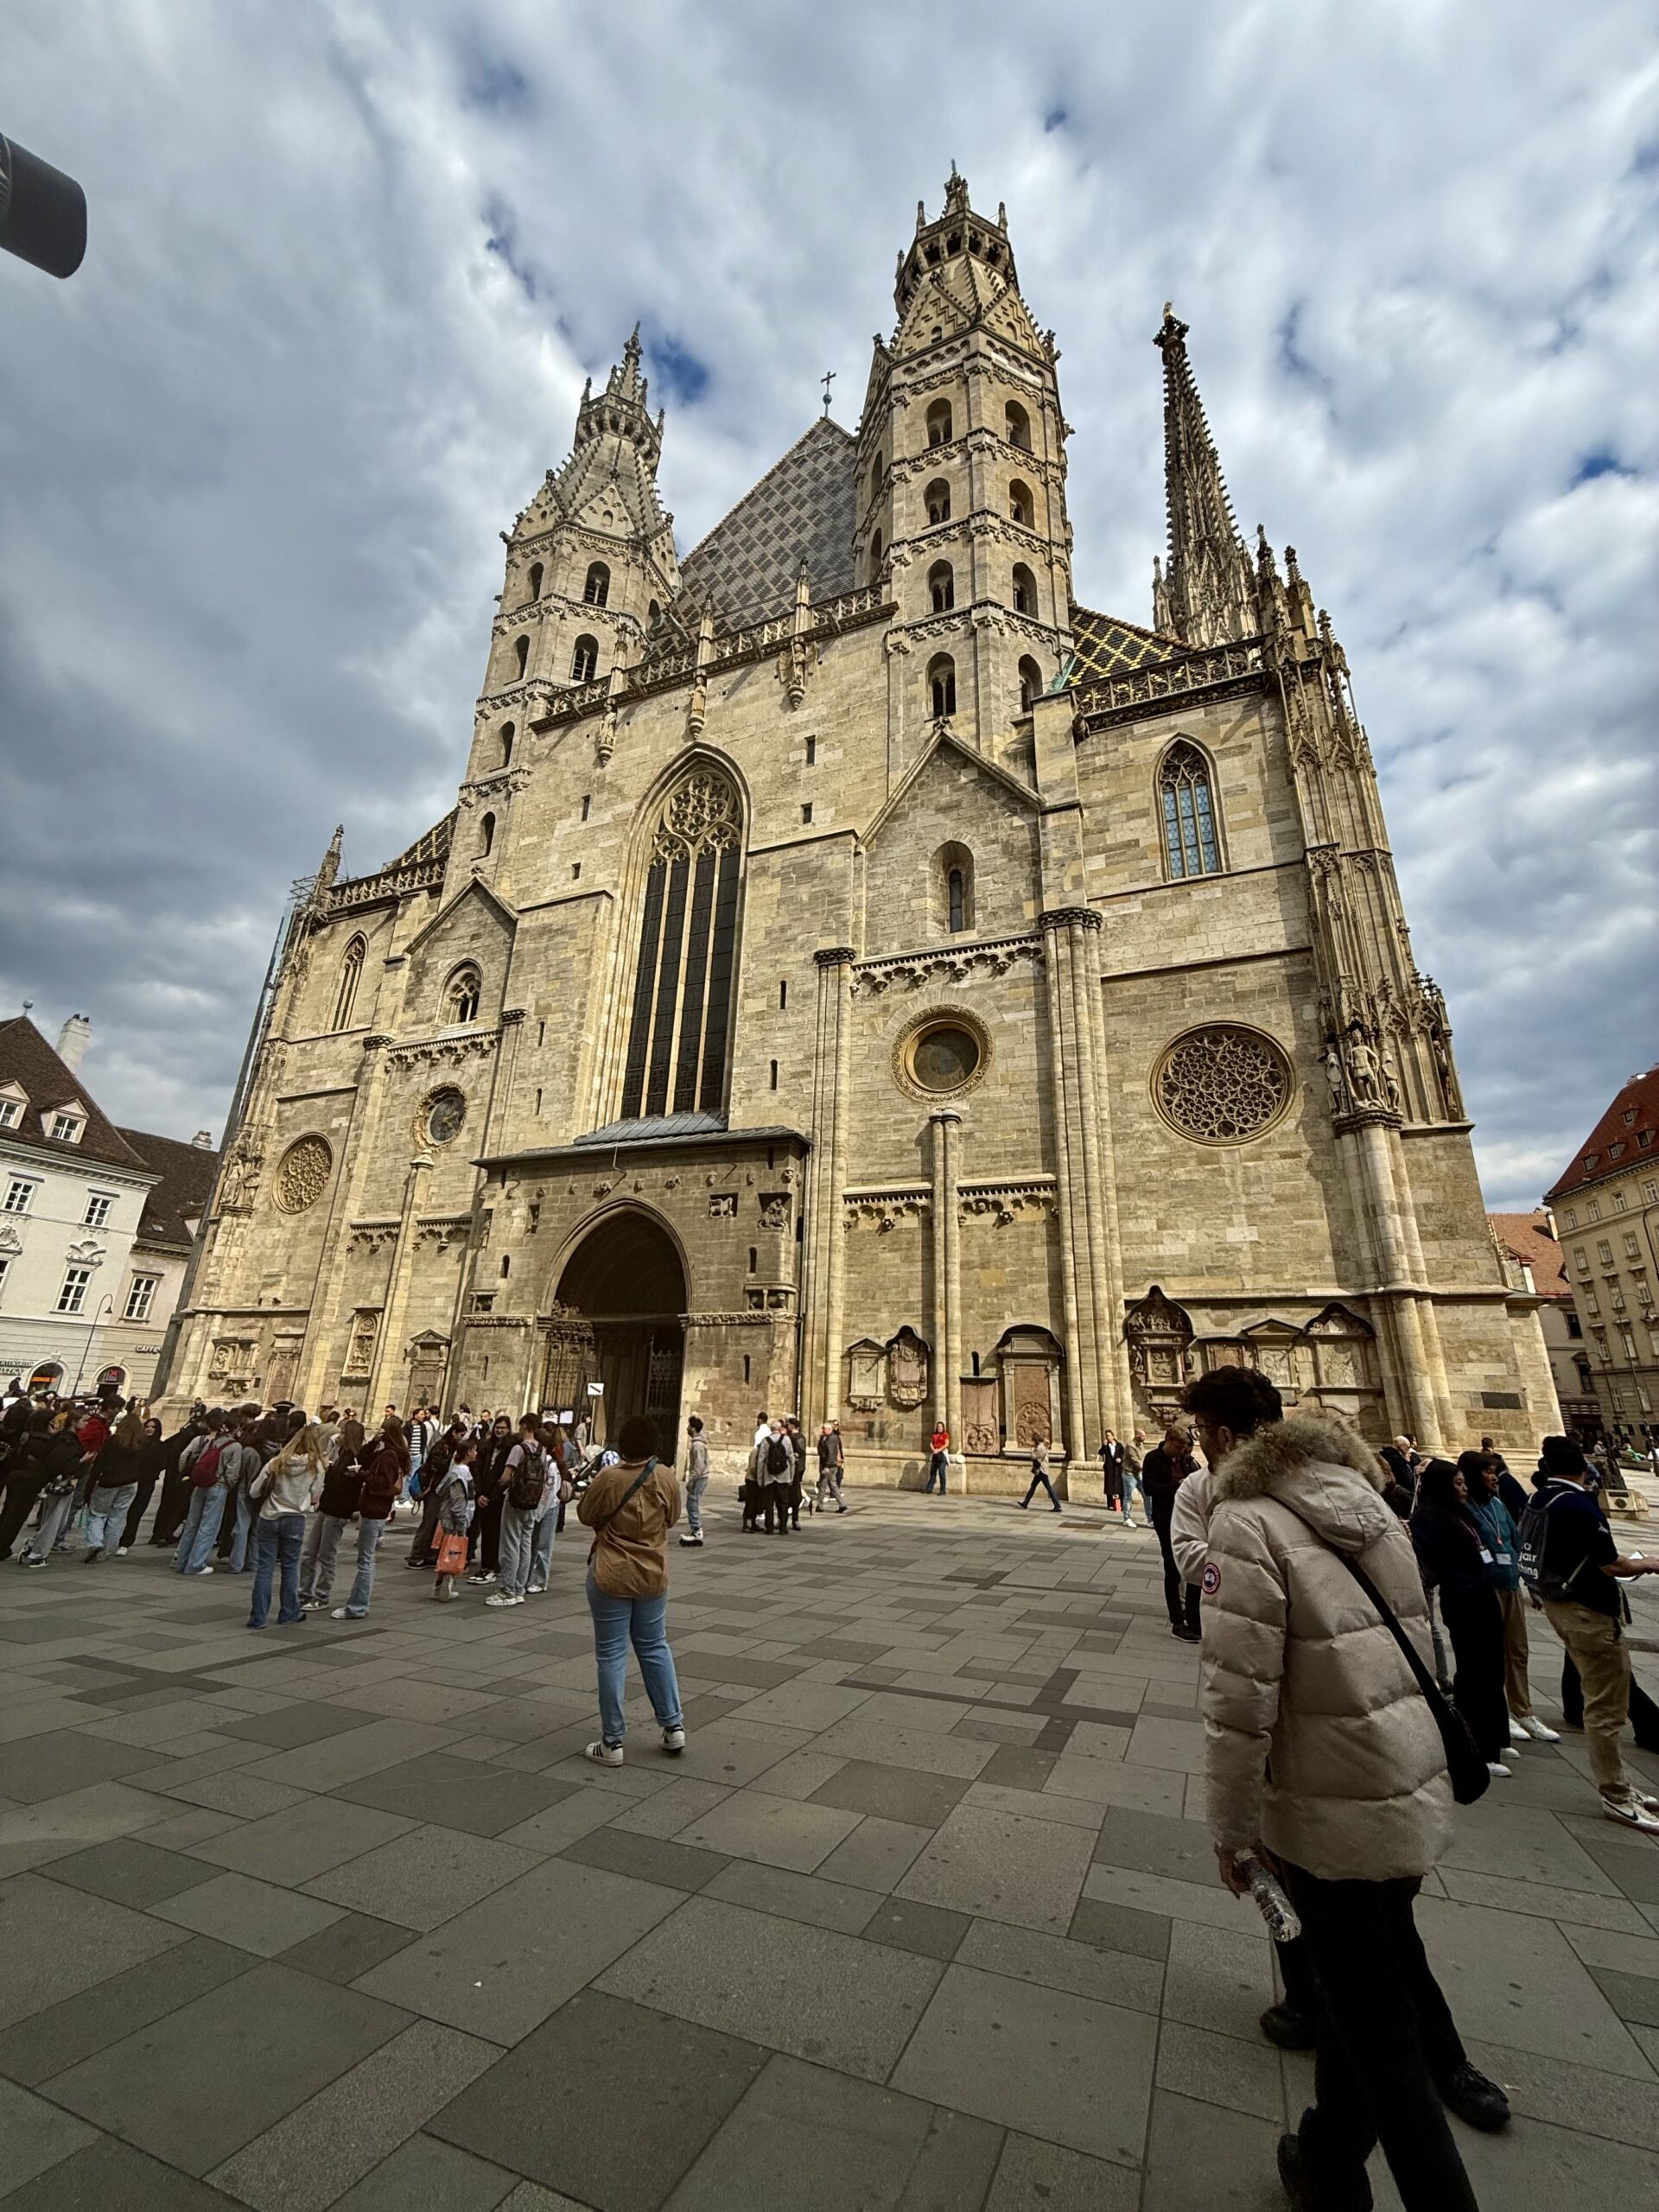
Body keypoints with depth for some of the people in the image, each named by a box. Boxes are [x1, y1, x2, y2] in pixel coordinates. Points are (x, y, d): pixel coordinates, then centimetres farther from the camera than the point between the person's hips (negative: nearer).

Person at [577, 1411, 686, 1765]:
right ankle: (673, 1726, 25)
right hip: (653, 1576, 4)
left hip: (612, 1577, -4)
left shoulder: (608, 1479, -21)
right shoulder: (666, 1477, -10)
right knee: (655, 1647, 19)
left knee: (611, 1655, 8)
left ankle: (612, 1743, 17)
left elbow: (586, 1517, -4)